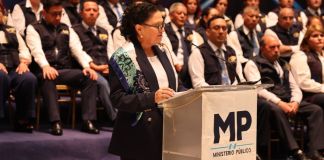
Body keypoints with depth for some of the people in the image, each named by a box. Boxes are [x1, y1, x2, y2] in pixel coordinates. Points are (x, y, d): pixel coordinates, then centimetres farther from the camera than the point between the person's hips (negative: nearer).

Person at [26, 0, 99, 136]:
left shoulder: (67, 29, 22)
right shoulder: (33, 29, 8)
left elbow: (78, 49, 8)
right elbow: (37, 50, -11)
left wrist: (87, 66, -13)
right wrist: (46, 66, -32)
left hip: (66, 70, 4)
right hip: (45, 71, -4)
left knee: (90, 77, -22)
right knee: (48, 78, -39)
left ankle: (87, 121, -26)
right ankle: (55, 122, -41)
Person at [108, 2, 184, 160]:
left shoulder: (163, 52, 13)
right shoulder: (124, 56, -10)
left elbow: (175, 85, 20)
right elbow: (117, 98, -16)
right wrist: (152, 97, -26)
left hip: (166, 128, 6)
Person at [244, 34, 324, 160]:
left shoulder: (283, 64, 26)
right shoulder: (253, 64, 5)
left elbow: (295, 88, 19)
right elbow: (258, 89, -11)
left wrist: (295, 102, -6)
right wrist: (279, 103, -22)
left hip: (287, 101, 6)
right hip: (268, 102, -6)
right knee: (277, 111, -39)